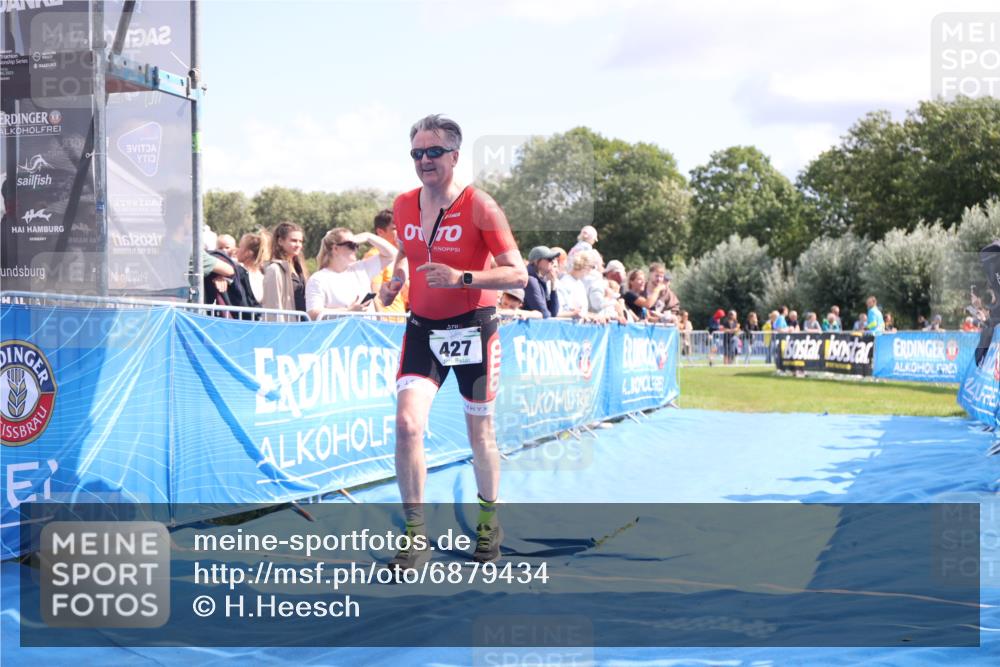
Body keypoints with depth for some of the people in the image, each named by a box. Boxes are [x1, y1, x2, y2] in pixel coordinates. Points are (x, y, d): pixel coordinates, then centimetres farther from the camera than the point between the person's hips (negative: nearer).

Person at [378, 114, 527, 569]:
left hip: (472, 328, -3)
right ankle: (416, 535, -6)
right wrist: (395, 279, 4)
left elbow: (518, 275, -17)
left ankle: (489, 520, 33)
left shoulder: (479, 206, -13)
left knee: (480, 431, 10)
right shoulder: (403, 206, 2)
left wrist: (461, 278, -29)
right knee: (407, 423, -15)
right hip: (422, 327, 3)